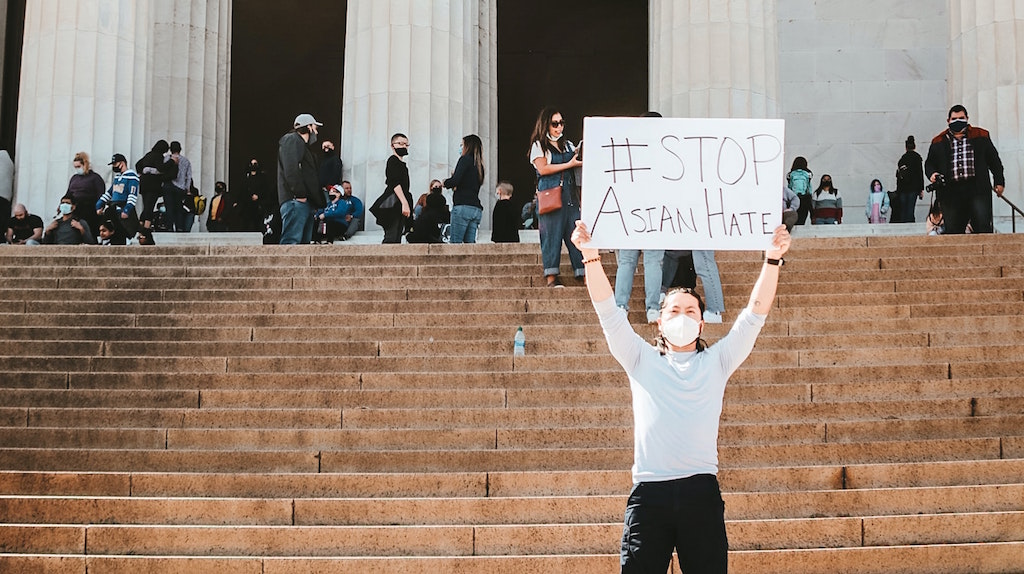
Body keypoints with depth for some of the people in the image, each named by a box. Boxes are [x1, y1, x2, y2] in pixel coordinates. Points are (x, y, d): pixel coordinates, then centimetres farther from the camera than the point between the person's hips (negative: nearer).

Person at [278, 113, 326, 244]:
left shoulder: (302, 144, 31)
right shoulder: (291, 140, 0)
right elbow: (291, 169, -16)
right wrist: (300, 193, -21)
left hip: (306, 203, 11)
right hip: (295, 200, -11)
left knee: (304, 241, 7)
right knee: (292, 240, -19)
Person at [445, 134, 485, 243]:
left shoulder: (465, 159, -2)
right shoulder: (479, 165, 21)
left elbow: (455, 181, -12)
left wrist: (446, 182, 7)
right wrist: (455, 185, 14)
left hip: (463, 207, -8)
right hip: (477, 209, 8)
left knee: (455, 243, -9)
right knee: (470, 243, 4)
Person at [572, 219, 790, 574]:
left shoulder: (716, 362, 18)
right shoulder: (642, 361, 18)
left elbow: (755, 315, 10)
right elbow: (608, 312, 9)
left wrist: (773, 259, -1)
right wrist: (590, 255, -2)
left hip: (701, 491, 0)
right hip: (648, 491, 0)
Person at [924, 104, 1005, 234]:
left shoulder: (981, 136, 15)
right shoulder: (939, 142, 15)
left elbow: (993, 160, 17)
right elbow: (929, 163, 18)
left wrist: (999, 182, 11)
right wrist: (932, 174, -4)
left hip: (977, 190, -1)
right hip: (950, 192, 1)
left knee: (983, 228, -10)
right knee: (952, 231, 1)